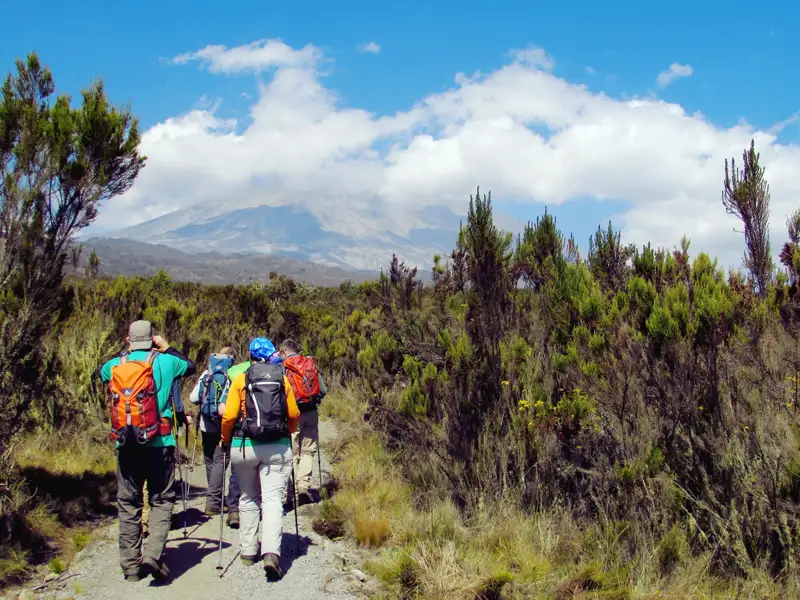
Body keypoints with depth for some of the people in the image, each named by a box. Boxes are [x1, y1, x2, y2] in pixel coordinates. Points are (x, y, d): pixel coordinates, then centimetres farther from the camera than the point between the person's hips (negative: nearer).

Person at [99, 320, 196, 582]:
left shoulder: (115, 365, 4)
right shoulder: (164, 361, -3)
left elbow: (101, 371, 28)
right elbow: (191, 366, 16)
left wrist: (124, 353, 27)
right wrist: (167, 348, 23)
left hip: (125, 443, 3)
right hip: (158, 443, -3)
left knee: (128, 504, 11)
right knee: (161, 500, 6)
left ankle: (131, 564, 15)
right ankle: (153, 554, -10)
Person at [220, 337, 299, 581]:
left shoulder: (240, 380, -1)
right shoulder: (282, 380, 4)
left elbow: (229, 416, -6)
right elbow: (294, 415, 5)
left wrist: (225, 440, 10)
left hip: (245, 446, 0)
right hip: (278, 447, 0)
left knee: (248, 498, 17)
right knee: (272, 498, -2)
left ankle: (248, 550, 22)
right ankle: (271, 553, -18)